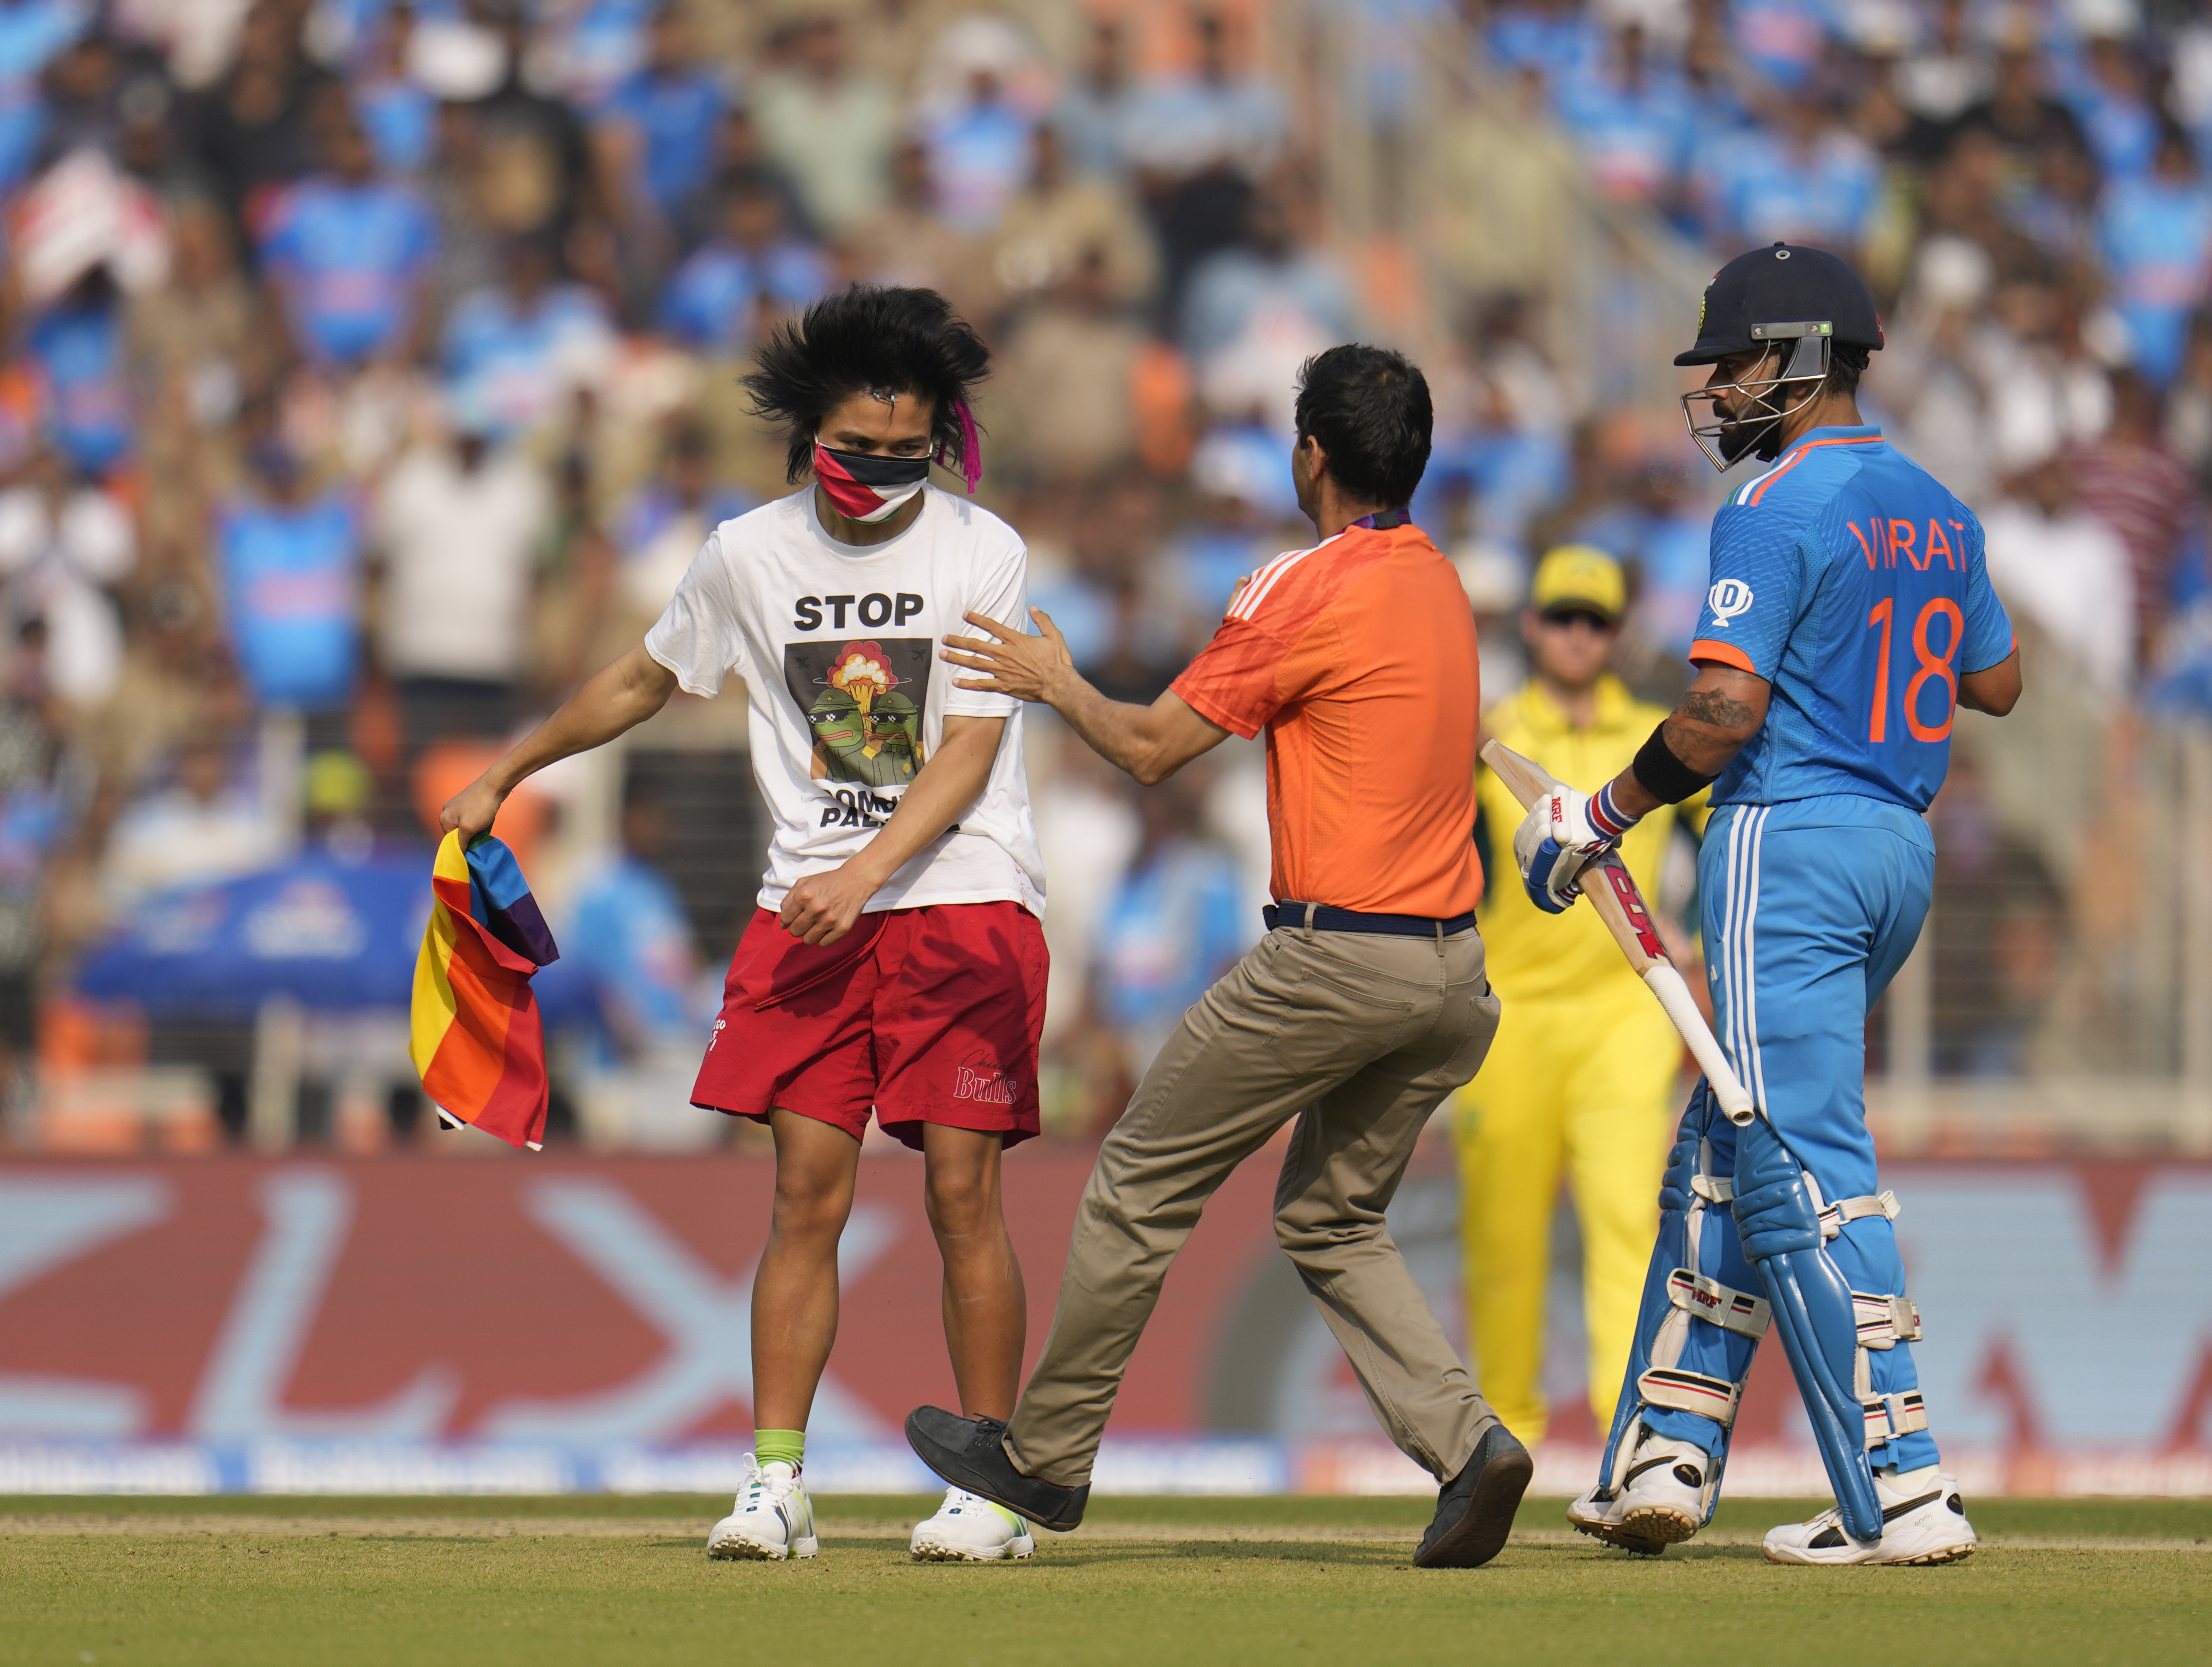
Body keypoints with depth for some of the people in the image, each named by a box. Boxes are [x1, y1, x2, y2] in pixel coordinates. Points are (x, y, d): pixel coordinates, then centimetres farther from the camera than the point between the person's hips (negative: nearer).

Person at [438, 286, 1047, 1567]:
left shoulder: (983, 554, -5)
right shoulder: (751, 556, 5)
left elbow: (968, 751, -10)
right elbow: (645, 681, 21)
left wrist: (863, 874, -21)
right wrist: (504, 776, 27)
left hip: (963, 899, -3)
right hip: (810, 907, 3)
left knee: (964, 1190, -6)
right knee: (809, 1193, -3)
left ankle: (992, 1486, 0)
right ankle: (776, 1484, -2)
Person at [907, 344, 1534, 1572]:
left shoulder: (1309, 591, -13)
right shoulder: (1437, 582, 12)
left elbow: (1154, 750, -10)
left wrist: (1055, 686, 10)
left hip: (1336, 955, -8)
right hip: (1453, 965, 8)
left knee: (1142, 1182, 6)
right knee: (1332, 1222, 19)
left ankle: (1046, 1453, 15)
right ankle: (1464, 1441, -2)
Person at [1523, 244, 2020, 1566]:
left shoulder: (1778, 510, -13)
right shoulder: (1936, 509, 13)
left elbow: (1728, 710, -19)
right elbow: (1997, 681, 22)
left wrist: (1608, 817, -9)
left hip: (1791, 841, -9)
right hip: (1901, 851, 9)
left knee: (1804, 1169, -9)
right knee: (1728, 1148, 16)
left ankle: (1903, 1492, -14)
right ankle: (1669, 1454, 15)